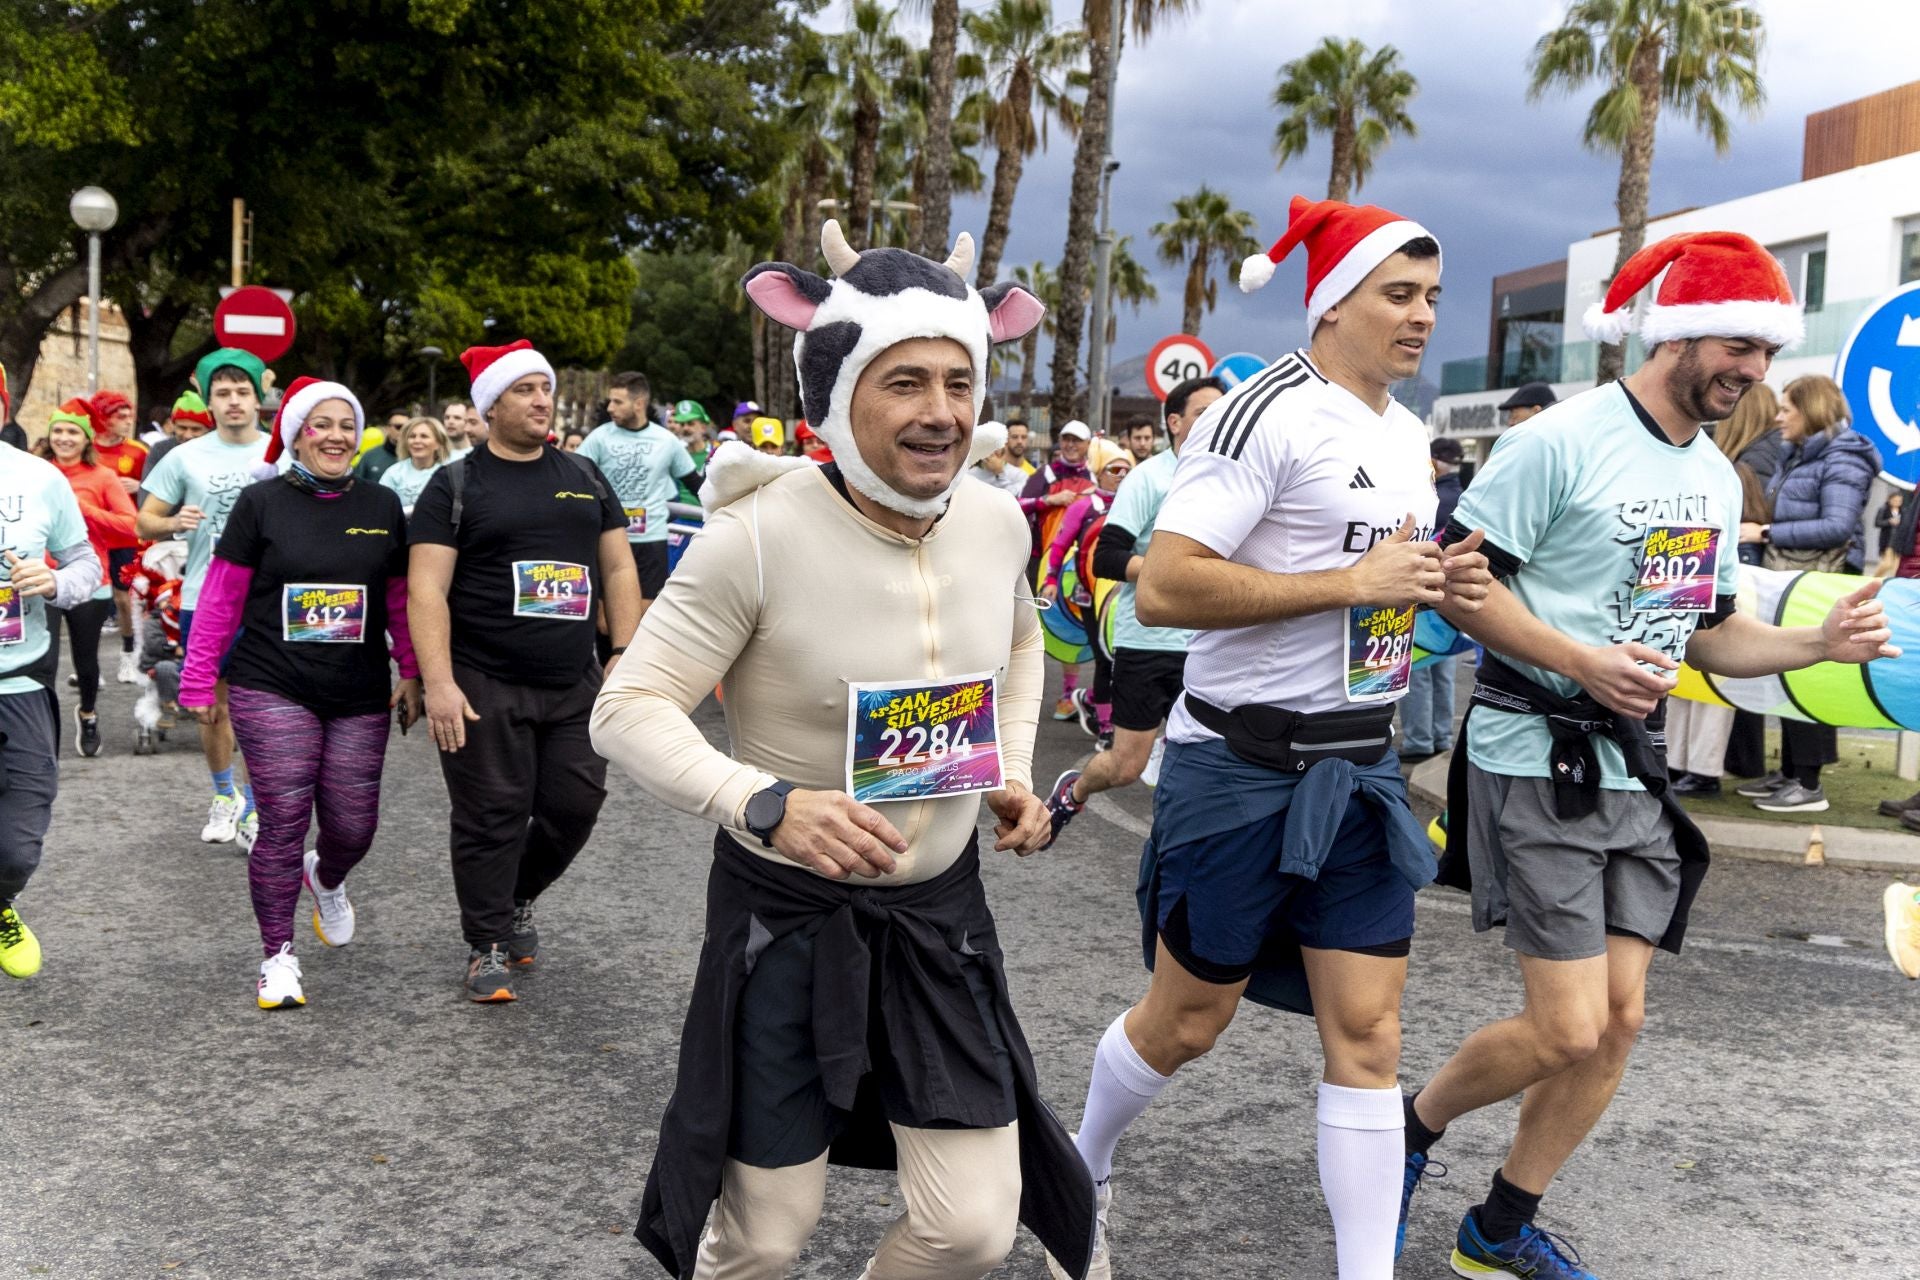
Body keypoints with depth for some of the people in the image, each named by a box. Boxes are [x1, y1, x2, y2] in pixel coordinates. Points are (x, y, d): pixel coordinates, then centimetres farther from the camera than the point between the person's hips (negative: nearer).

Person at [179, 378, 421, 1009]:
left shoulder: (381, 505, 7)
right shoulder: (261, 502, -1)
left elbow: (401, 599, 12)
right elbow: (221, 598, 1)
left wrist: (412, 673, 7)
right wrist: (199, 681, 1)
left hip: (359, 696, 3)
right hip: (272, 690, -2)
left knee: (354, 826, 2)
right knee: (284, 821, -5)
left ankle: (326, 879, 39)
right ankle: (278, 955, 10)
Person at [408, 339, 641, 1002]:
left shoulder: (585, 476, 12)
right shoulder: (455, 486, -1)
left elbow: (619, 568, 13)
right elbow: (426, 587, -8)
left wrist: (626, 653, 2)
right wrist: (439, 682, -18)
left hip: (575, 685, 4)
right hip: (485, 689, -4)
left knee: (575, 806, 7)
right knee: (492, 819, 1)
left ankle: (518, 898, 34)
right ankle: (488, 946, 16)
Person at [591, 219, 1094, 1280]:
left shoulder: (997, 523, -4)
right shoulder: (760, 534, -21)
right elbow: (629, 709, -20)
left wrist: (1012, 774, 4)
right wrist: (766, 804, -35)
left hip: (940, 907, 4)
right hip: (787, 911, -4)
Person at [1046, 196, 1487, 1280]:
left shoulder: (1409, 433, 12)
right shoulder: (1268, 414, -15)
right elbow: (1162, 589, -24)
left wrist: (1440, 583, 3)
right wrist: (1356, 582, -23)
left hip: (1363, 764, 7)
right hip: (1245, 763, -7)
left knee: (1369, 1032, 4)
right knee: (1187, 1021, 10)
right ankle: (1084, 1168, 38)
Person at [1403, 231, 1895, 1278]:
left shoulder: (1715, 478, 13)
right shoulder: (1561, 440, -12)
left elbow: (1710, 635, 18)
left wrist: (1818, 643, 1)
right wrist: (1583, 661, -23)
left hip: (1633, 767, 8)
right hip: (1534, 756, -8)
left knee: (1619, 1018, 6)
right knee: (1568, 1029, -9)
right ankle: (1411, 1129, 19)